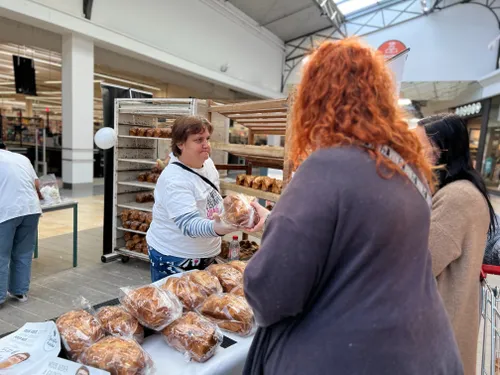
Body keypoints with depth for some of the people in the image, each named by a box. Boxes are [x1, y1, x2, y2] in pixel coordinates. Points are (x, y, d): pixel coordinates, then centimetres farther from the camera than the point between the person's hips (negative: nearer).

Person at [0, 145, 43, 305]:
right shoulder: (23, 158, 18)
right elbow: (36, 184, 22)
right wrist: (37, 196, 43)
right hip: (31, 209, 5)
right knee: (23, 254, 15)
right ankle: (20, 291, 24)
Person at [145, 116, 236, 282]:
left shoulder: (207, 163, -3)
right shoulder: (173, 181, -27)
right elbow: (188, 224, -37)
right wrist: (216, 228, -54)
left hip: (206, 255, 8)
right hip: (174, 260, -8)